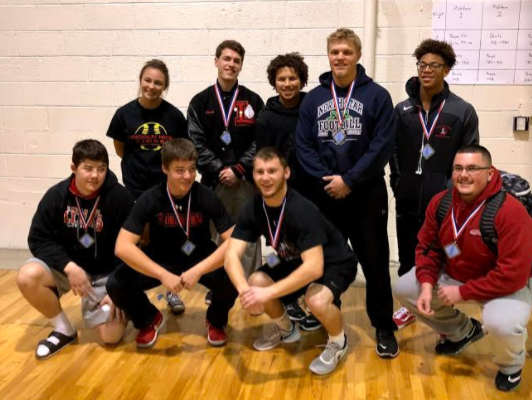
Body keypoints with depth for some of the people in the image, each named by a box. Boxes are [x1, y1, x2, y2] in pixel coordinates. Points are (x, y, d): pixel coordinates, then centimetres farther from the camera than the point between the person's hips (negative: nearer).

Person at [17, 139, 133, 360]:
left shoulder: (120, 197, -18)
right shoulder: (56, 195, -11)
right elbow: (38, 240, -10)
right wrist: (69, 267, -25)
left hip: (105, 273, -2)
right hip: (65, 265, 2)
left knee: (111, 336, -15)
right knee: (27, 277, -29)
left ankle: (118, 305, 21)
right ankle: (64, 330, -3)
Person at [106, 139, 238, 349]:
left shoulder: (206, 197, -20)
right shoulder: (150, 199, -20)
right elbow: (123, 246, -26)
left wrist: (197, 271, -34)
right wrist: (163, 275, -34)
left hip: (200, 259, 0)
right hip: (161, 260, 1)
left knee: (231, 281, -30)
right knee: (116, 285, -23)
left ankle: (216, 321, 6)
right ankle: (150, 320, 10)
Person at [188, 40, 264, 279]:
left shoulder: (253, 101, 6)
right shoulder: (200, 102, 6)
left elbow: (260, 142, 0)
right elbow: (196, 143, -1)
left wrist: (238, 170, -10)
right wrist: (219, 170, -10)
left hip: (246, 181, 0)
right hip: (213, 181, 0)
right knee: (215, 238, 8)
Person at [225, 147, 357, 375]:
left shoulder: (302, 210, -34)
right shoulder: (253, 209, -15)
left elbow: (314, 267, -41)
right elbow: (232, 256, -21)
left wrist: (268, 293, -45)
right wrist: (244, 290, -41)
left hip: (334, 263, -6)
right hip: (295, 261, 6)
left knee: (316, 300, -35)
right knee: (255, 284, -15)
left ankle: (338, 342, 0)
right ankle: (286, 330, 15)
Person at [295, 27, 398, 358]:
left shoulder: (377, 96, -3)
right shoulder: (313, 98, 7)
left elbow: (383, 145, -11)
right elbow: (303, 145, 1)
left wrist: (349, 180, -16)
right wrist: (325, 179, -12)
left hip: (367, 194, -3)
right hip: (324, 194, 3)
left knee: (375, 263, 3)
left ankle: (384, 327, 20)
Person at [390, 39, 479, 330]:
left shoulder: (463, 112, -3)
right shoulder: (402, 110, 5)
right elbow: (394, 153, 10)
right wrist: (398, 185, 3)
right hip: (408, 201, 3)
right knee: (407, 260, 14)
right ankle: (410, 306, 33)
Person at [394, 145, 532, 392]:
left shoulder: (510, 211, -31)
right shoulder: (440, 202, -11)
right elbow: (428, 247, -1)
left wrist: (463, 293, -27)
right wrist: (427, 284, -19)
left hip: (506, 285, -6)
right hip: (453, 275, 7)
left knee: (502, 324, -37)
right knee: (404, 289, -1)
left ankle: (511, 366, 5)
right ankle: (462, 332, 23)